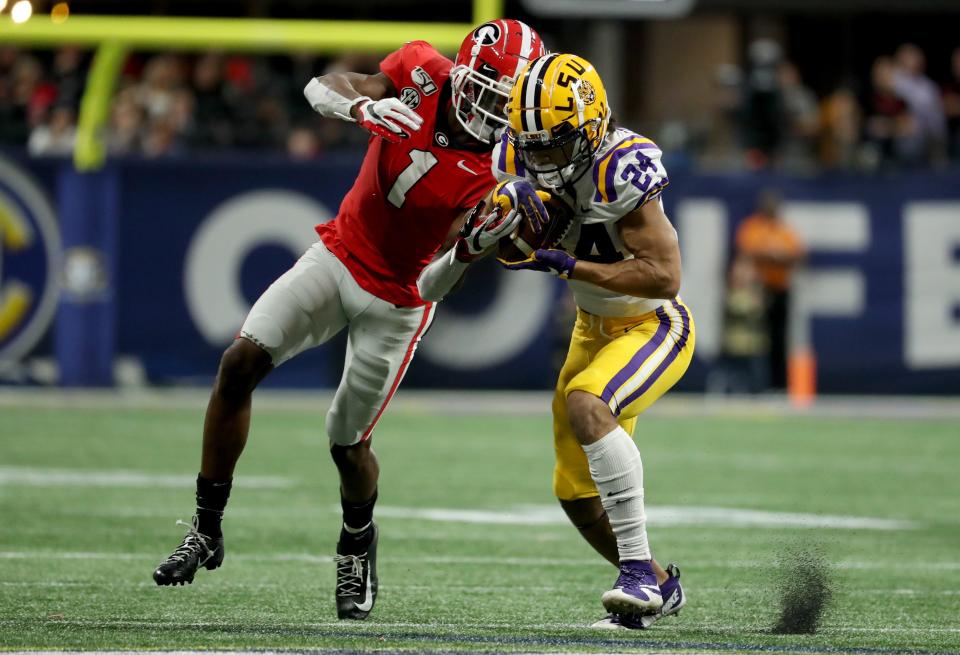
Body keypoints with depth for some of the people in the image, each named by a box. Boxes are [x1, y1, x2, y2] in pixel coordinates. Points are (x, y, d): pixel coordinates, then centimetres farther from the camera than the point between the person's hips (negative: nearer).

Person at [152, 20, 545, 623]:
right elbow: (320, 88, -15)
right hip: (341, 252, 3)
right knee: (241, 363, -13)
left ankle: (358, 543, 36)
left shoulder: (496, 175, -23)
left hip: (397, 298, -3)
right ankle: (207, 529, -2)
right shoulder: (424, 73, -13)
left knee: (348, 442, 2)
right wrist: (361, 105, -36)